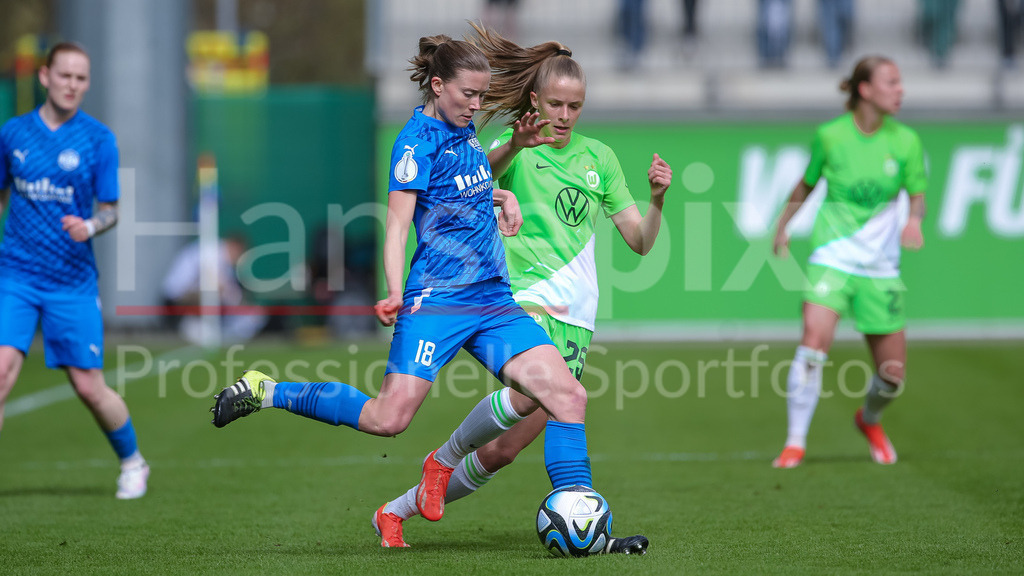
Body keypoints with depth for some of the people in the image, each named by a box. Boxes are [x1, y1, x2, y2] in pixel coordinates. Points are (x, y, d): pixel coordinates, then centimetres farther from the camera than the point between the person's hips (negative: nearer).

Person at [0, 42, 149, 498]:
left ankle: (132, 462, 28)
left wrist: (90, 226, -21)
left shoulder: (98, 139, -2)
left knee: (89, 387, 2)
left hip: (73, 281, -1)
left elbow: (111, 209, -1)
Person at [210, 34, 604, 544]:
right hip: (437, 300, -7)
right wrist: (396, 293, -28)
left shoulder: (464, 132, 16)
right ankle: (266, 392, 2)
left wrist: (502, 196, 18)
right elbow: (397, 223, -15)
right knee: (389, 418, -14)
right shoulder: (418, 140, -8)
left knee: (566, 393, -8)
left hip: (494, 301, 7)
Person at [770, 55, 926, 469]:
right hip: (832, 258, -2)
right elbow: (807, 183, 13)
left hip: (880, 266, 2)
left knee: (892, 373, 4)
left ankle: (869, 419, 38)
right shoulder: (830, 136, -5)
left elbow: (917, 196, 4)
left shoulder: (905, 141, -3)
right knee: (814, 341, -23)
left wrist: (915, 221, -17)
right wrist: (784, 224, 20)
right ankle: (795, 443, -13)